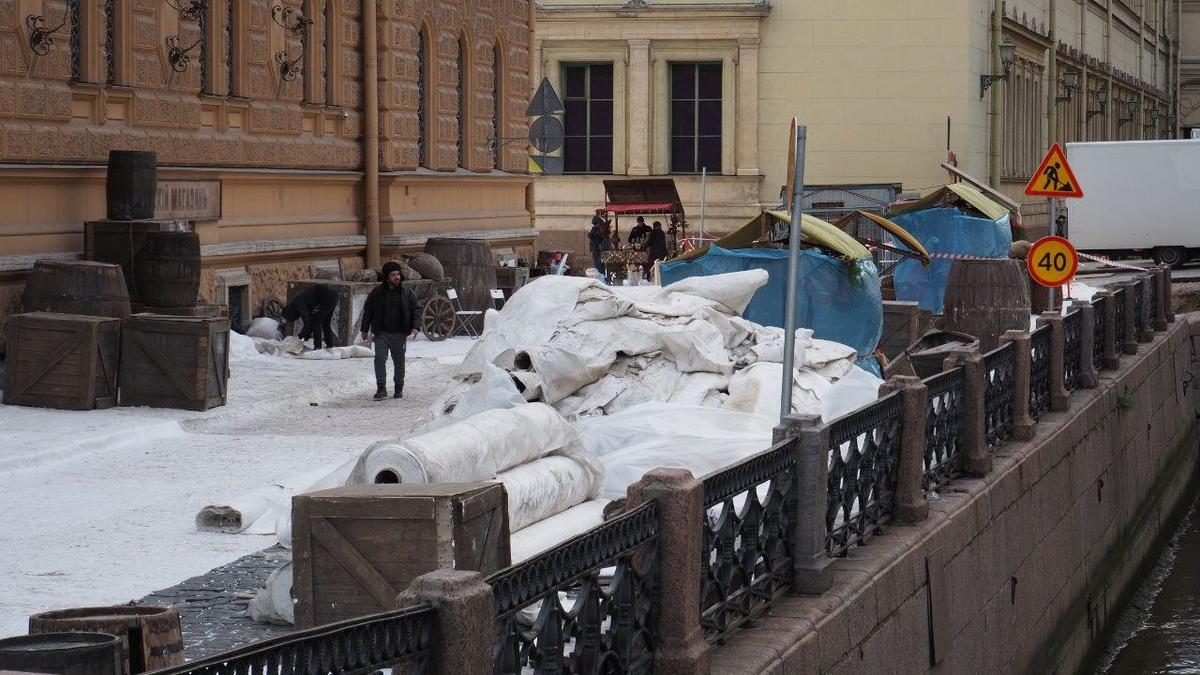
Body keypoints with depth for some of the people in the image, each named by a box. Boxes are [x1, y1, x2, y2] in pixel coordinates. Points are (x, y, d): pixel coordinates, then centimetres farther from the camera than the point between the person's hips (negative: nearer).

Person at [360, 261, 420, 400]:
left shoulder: (407, 293, 2)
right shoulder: (377, 293, 2)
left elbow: (414, 311, 5)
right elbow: (368, 311, 8)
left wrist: (414, 327, -9)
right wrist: (365, 330, 6)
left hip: (399, 334, 0)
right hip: (381, 333, 0)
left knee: (399, 361, 7)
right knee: (380, 359, -10)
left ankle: (399, 388, 20)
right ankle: (381, 388, -5)